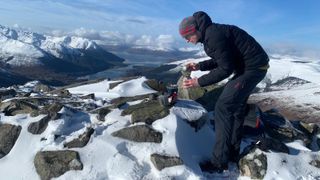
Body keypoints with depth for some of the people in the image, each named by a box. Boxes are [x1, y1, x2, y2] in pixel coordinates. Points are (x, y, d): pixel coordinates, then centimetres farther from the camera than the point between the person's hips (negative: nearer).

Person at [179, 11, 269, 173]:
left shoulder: (214, 35, -22)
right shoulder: (211, 33, 10)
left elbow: (226, 69, -22)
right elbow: (221, 59, 17)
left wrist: (199, 82, -18)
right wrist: (199, 66, 7)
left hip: (253, 68, -11)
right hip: (251, 67, 11)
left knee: (223, 109, -12)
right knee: (236, 108, 14)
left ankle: (219, 163, -4)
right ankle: (232, 153, 25)